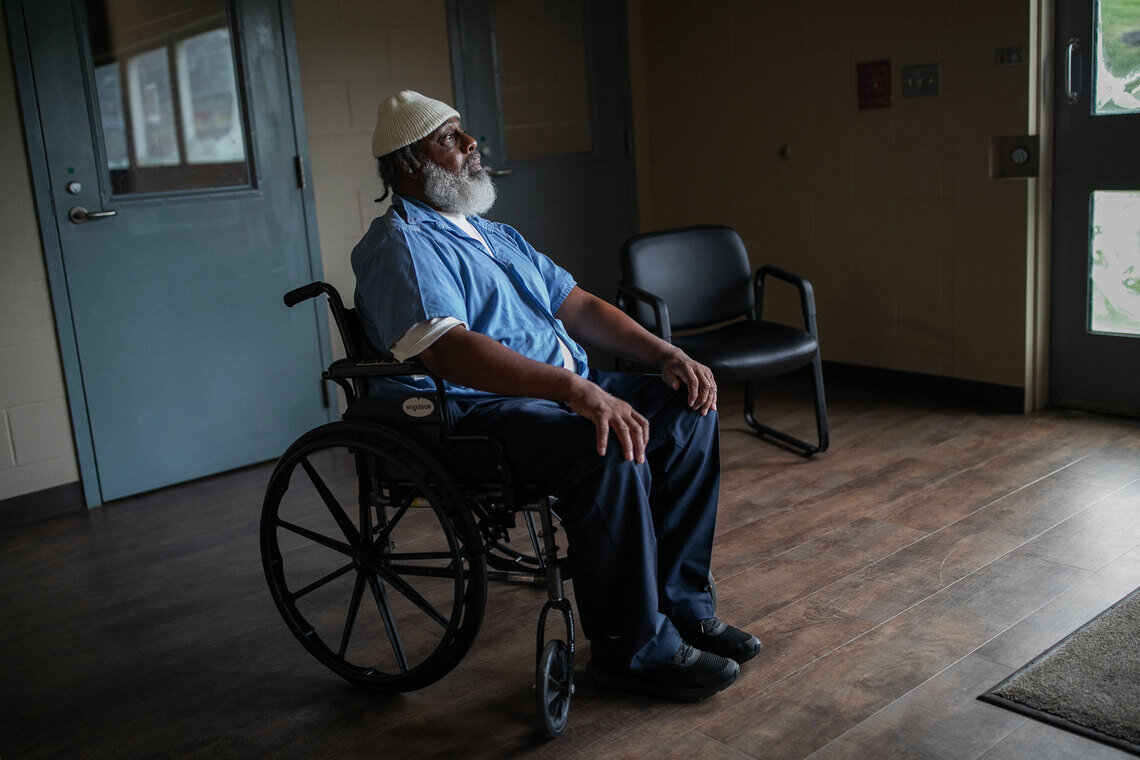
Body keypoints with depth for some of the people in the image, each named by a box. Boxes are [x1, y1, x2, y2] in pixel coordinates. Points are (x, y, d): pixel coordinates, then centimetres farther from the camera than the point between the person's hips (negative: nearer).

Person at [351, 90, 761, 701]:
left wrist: (665, 354, 5)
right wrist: (577, 390, -34)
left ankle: (680, 604, 4)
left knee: (688, 410, -2)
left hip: (565, 392, 10)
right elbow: (449, 351, -25)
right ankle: (633, 647, -15)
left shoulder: (494, 235, 23)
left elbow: (578, 306, 20)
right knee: (610, 452, -33)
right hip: (478, 413, -9)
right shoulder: (399, 245, -8)